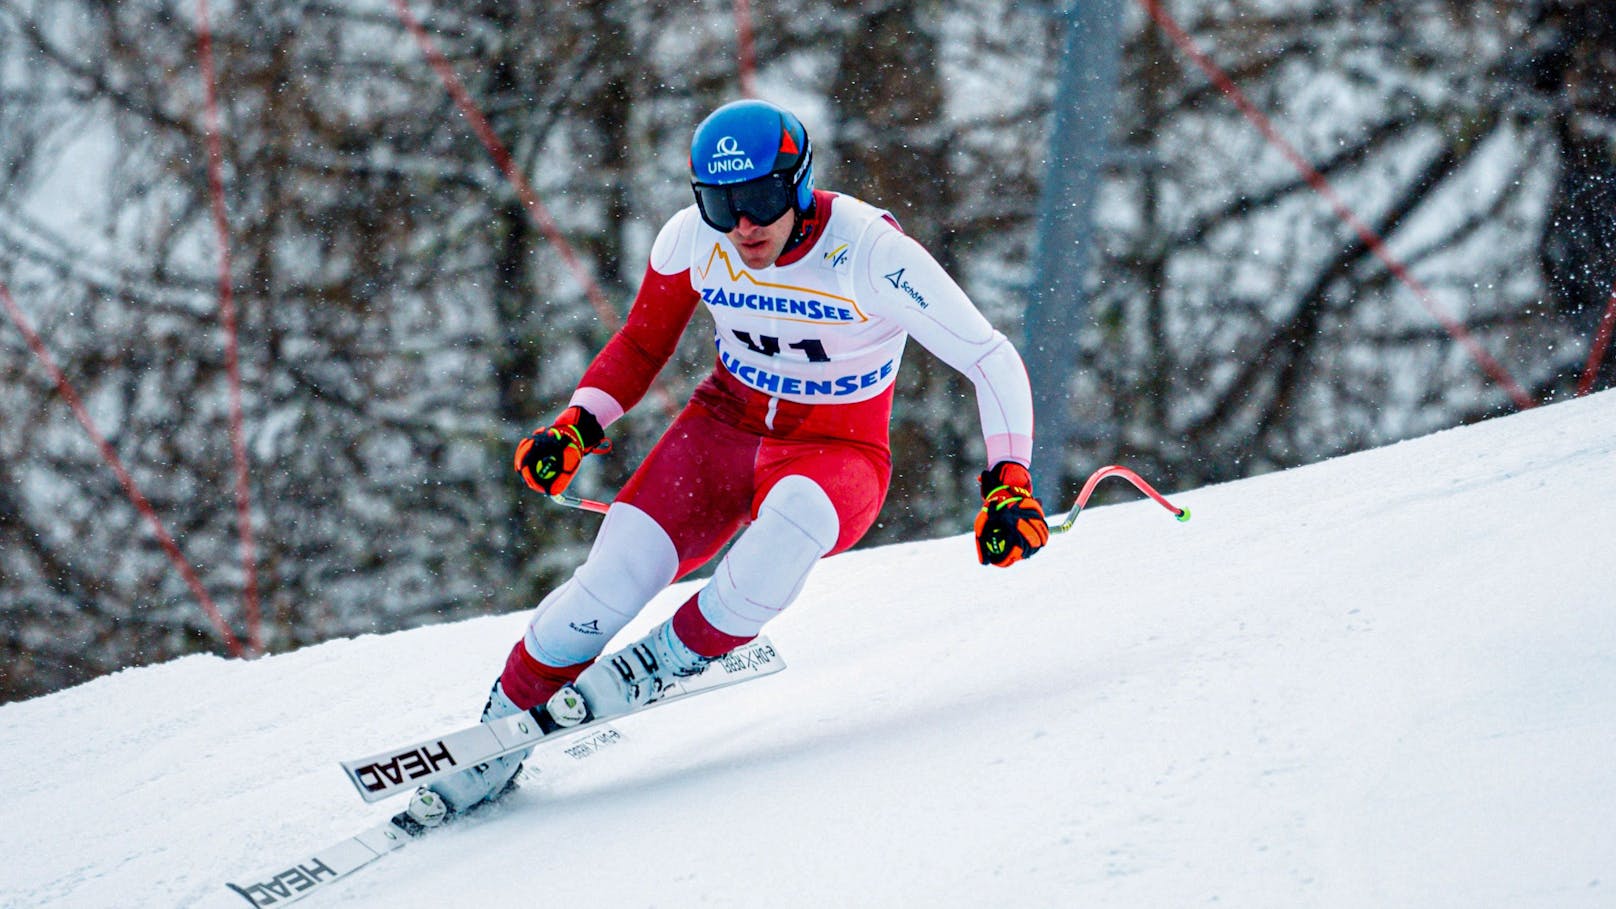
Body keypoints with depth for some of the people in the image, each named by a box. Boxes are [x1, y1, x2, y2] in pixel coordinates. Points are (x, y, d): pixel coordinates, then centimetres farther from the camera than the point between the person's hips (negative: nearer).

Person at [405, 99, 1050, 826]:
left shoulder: (869, 254, -24)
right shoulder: (692, 240, -12)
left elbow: (992, 362, -19)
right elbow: (642, 344, 8)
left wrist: (1008, 485, -29)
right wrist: (577, 427, -6)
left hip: (836, 458, -3)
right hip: (723, 429, 3)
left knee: (794, 518, -40)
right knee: (610, 584, -20)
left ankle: (665, 660, -17)